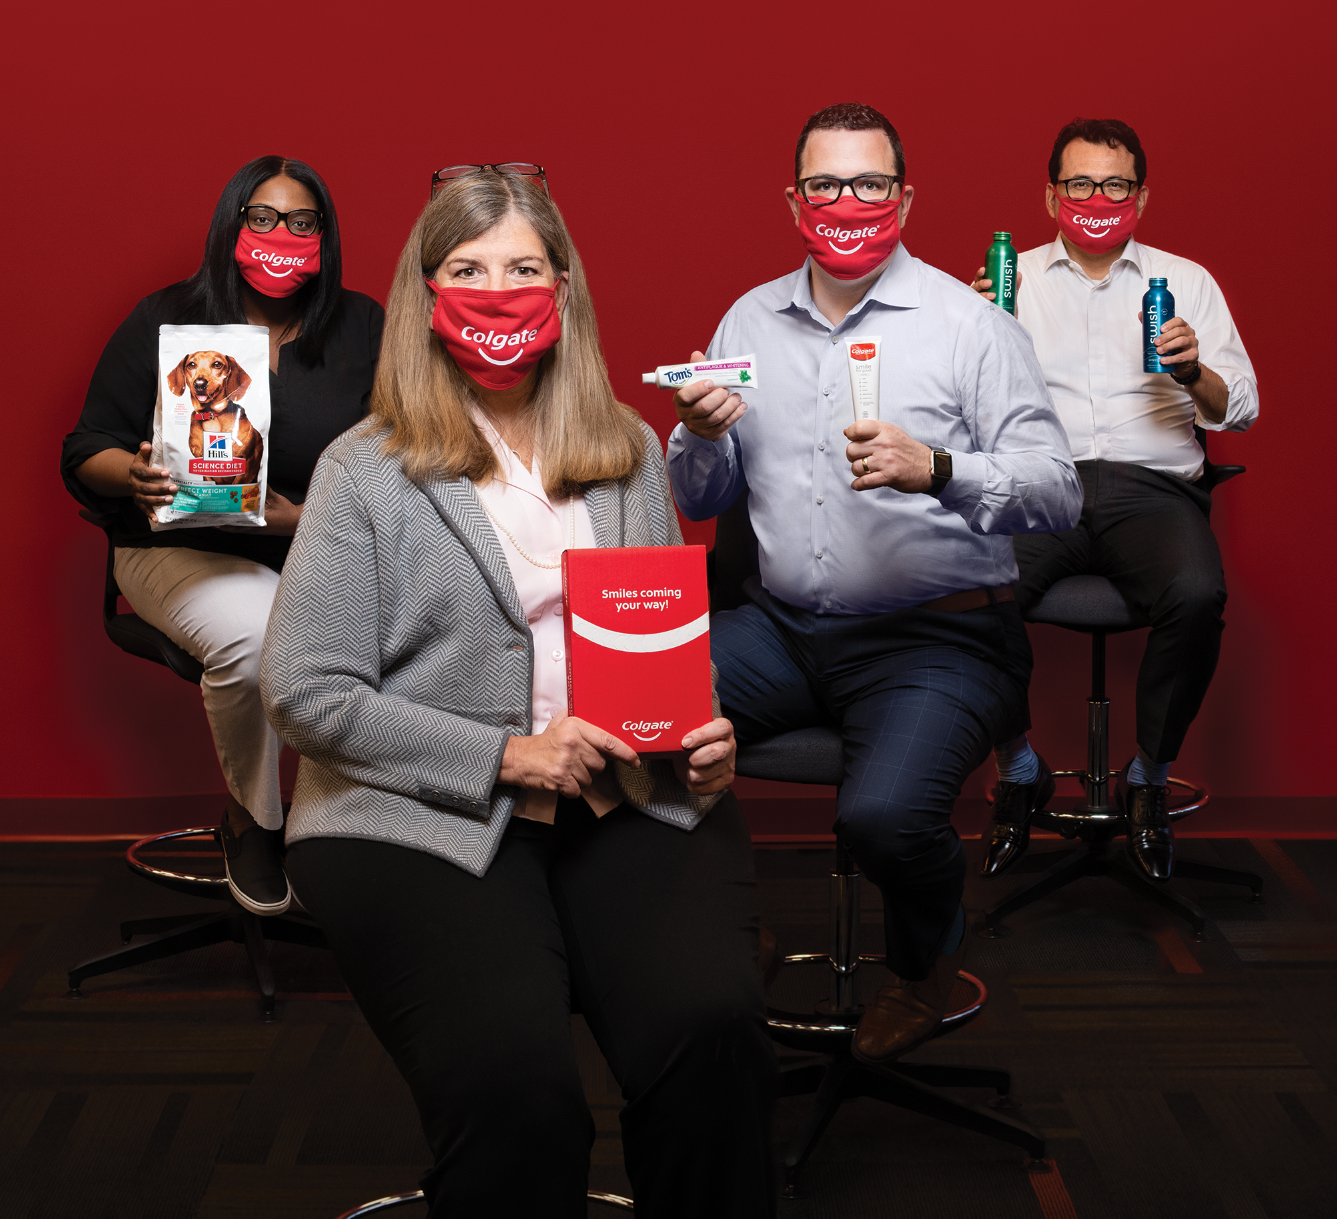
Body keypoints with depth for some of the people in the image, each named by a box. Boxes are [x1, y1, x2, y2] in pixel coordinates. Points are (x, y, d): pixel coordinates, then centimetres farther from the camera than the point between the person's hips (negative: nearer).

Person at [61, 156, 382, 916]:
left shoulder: (362, 328, 8)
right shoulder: (164, 323, 5)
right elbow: (85, 455, 5)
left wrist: (312, 517, -16)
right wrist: (135, 475, -20)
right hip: (187, 549, -1)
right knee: (253, 637, -35)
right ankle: (254, 820, -6)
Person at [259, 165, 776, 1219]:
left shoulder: (629, 450, 17)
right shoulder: (366, 471, 3)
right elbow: (308, 696, -2)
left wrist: (702, 736, 3)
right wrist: (504, 756, -10)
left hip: (633, 800, 3)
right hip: (421, 819, -3)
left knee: (714, 1026, -26)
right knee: (513, 1077, -30)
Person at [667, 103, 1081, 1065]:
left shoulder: (968, 324, -3)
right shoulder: (751, 321, 12)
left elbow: (1058, 494, -10)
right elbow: (698, 501, 14)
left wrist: (936, 469, -28)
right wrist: (700, 437, -9)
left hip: (935, 636, -5)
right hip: (781, 628, 5)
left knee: (884, 813, -32)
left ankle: (926, 964, 6)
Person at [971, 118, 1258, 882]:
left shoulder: (1187, 282, 16)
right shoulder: (1013, 280, 16)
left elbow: (1241, 412, 9)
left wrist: (1193, 372, -12)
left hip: (1152, 485, 0)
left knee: (1197, 597, -33)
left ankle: (1149, 779, -9)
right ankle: (1020, 772, -6)